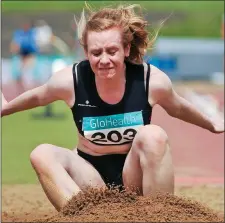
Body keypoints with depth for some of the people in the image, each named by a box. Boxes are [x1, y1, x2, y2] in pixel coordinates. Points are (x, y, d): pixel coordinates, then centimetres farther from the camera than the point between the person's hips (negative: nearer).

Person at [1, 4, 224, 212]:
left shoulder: (152, 80, -16)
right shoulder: (70, 80, -16)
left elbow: (178, 108, 8)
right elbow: (36, 97, 7)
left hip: (137, 176, -1)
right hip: (92, 176, 1)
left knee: (153, 135, -31)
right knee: (42, 154, -24)